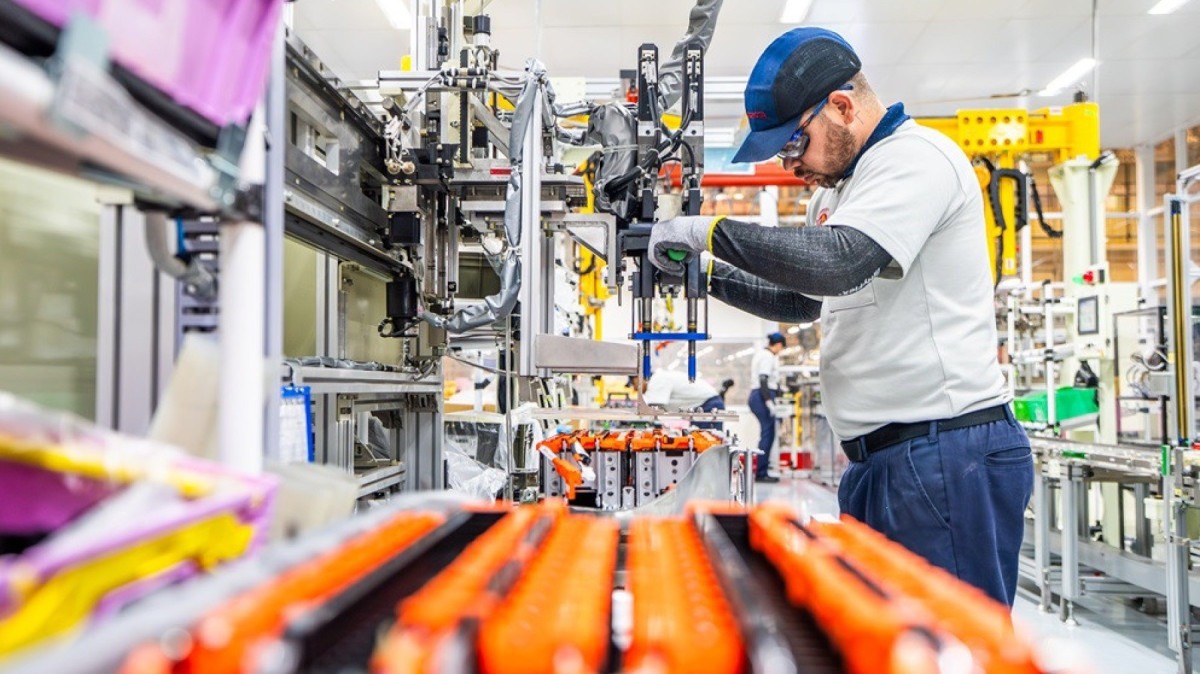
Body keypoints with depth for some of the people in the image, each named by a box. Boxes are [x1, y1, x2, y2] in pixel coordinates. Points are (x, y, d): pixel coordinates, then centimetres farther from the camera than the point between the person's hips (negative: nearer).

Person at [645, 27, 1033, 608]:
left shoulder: (916, 157, -10)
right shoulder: (839, 189, 21)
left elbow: (835, 262, -27)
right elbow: (804, 299, 28)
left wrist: (710, 231, -18)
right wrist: (710, 273, 14)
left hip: (945, 453, -10)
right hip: (880, 458, 10)